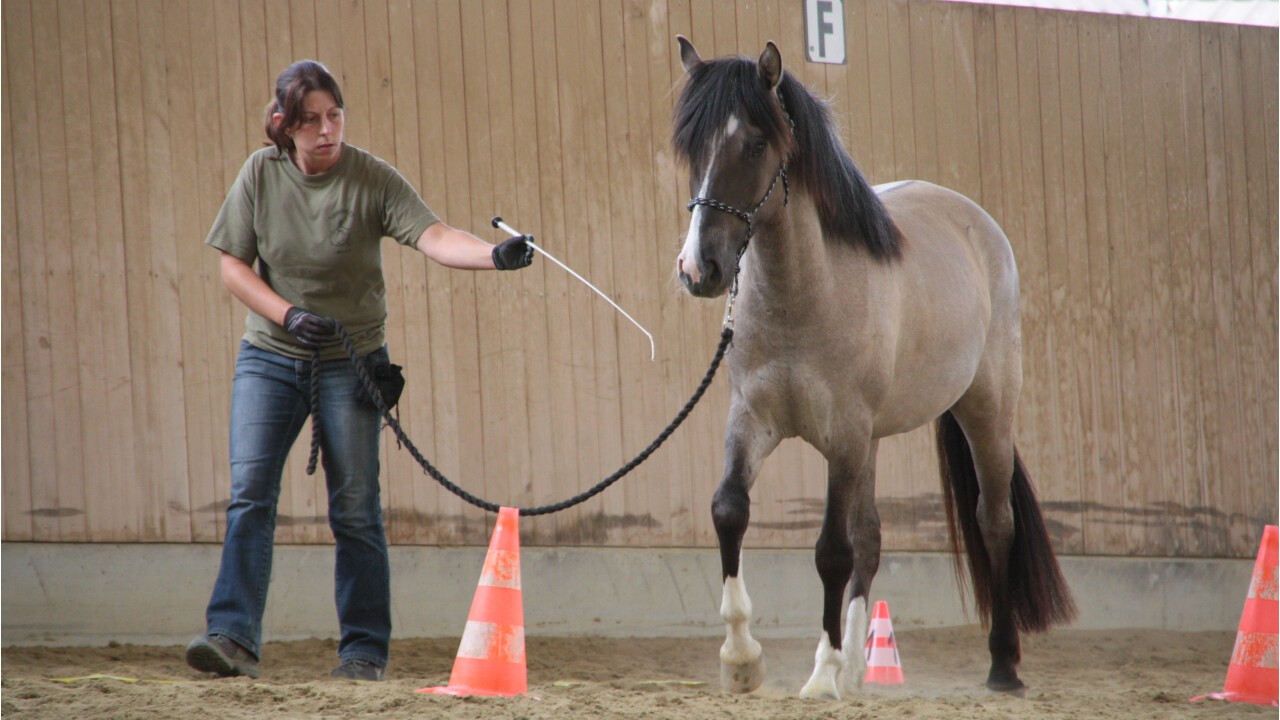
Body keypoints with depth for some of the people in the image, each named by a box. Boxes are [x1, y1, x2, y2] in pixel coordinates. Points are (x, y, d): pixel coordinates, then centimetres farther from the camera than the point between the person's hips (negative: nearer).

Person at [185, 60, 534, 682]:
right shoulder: (261, 174, -3)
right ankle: (234, 637, -12)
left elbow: (433, 237, -21)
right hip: (269, 357, 2)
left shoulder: (372, 179, -10)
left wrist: (495, 254, -40)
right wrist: (288, 314, -16)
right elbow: (232, 264, -1)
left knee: (355, 510, -1)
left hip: (351, 362, -2)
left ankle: (364, 652, 7)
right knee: (250, 494, -10)